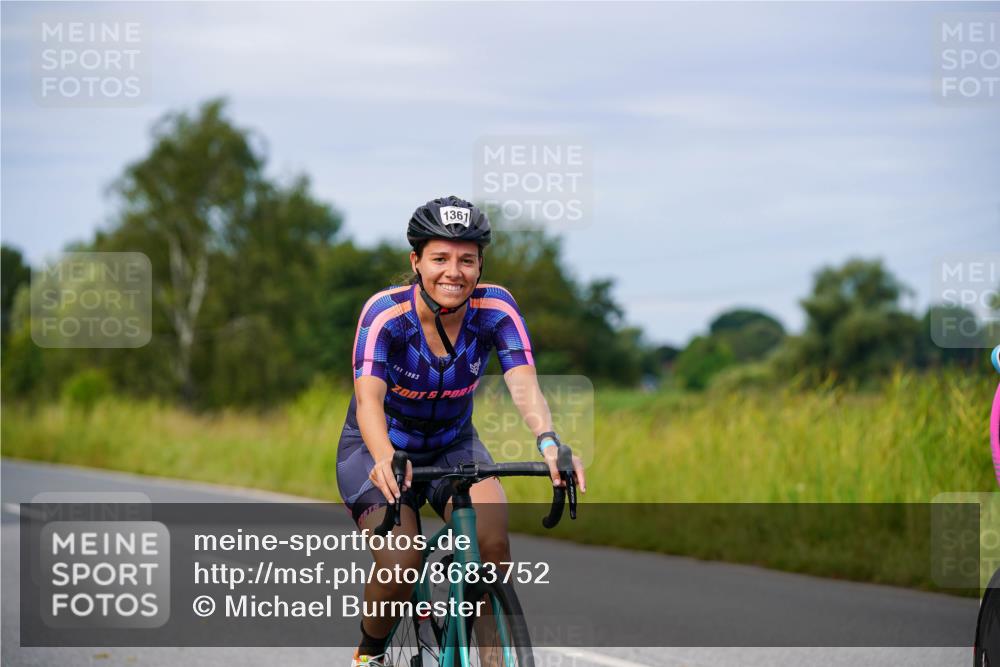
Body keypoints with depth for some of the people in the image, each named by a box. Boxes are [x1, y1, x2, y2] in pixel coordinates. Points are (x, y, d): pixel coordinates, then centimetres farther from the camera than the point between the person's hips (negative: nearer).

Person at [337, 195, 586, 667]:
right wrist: (385, 459, -60)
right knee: (399, 565, -25)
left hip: (453, 444, 2)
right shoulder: (386, 313, -26)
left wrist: (548, 441, -53)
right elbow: (369, 398, -39)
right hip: (380, 450, -2)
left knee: (491, 538, -28)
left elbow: (523, 383, -32)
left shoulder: (495, 308, -19)